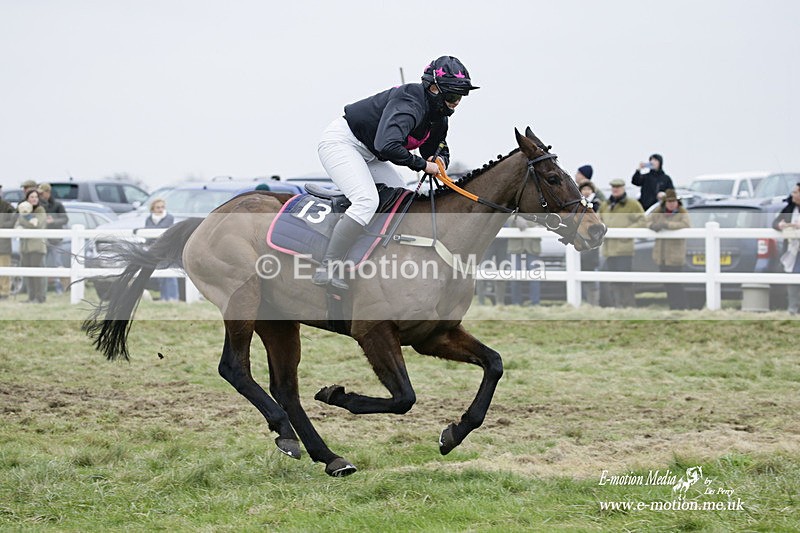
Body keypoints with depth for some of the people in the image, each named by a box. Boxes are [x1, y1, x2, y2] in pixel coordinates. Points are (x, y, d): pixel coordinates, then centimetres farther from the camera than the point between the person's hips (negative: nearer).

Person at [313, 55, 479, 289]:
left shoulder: (438, 117, 2)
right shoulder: (410, 103, -29)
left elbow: (437, 150, 18)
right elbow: (387, 146, -42)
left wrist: (439, 161, -8)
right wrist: (422, 165, -30)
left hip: (368, 154, 11)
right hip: (340, 141, -11)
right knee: (366, 200, -26)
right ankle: (327, 270, -25)